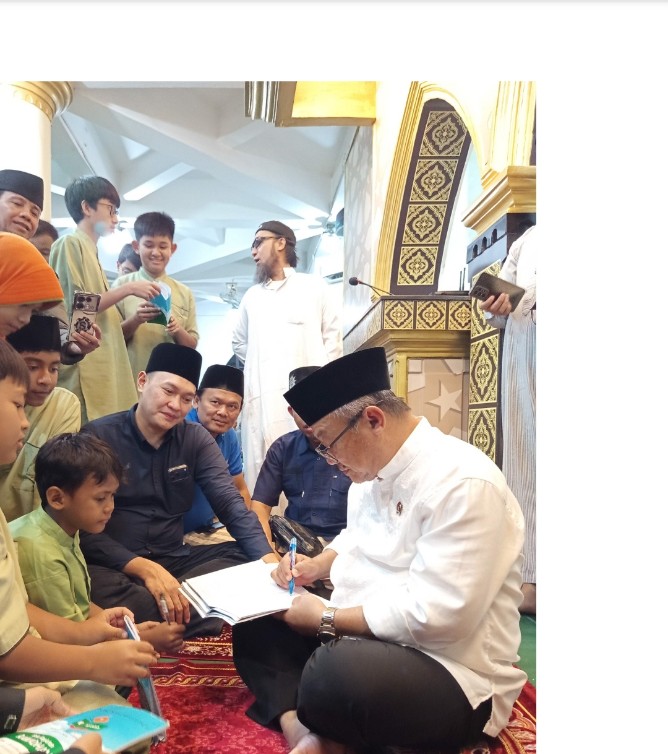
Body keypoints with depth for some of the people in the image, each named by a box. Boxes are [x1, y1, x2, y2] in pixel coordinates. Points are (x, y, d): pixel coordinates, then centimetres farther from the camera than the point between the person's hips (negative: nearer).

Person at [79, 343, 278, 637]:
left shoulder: (196, 439, 6)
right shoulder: (98, 436, -6)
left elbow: (230, 504, -4)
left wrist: (268, 557, -22)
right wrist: (143, 567, -27)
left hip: (175, 560, 5)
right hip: (116, 565, -4)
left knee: (250, 559, -17)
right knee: (142, 605, -37)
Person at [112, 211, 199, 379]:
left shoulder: (184, 293, 8)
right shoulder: (122, 285, 2)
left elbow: (192, 346, 9)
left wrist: (178, 331, -11)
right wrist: (135, 320, -16)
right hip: (131, 378, -2)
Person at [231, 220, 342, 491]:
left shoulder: (315, 287, 10)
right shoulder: (252, 296, 21)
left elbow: (332, 338, 8)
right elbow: (238, 341, 30)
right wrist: (260, 365, 15)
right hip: (262, 396, 3)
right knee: (262, 466, -3)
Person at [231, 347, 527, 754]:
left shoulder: (463, 482, -24)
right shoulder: (374, 467, 5)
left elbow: (436, 615, -27)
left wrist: (327, 619, -19)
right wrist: (318, 565, 2)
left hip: (451, 674, -9)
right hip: (363, 637, 9)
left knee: (333, 674, -37)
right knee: (256, 626, 6)